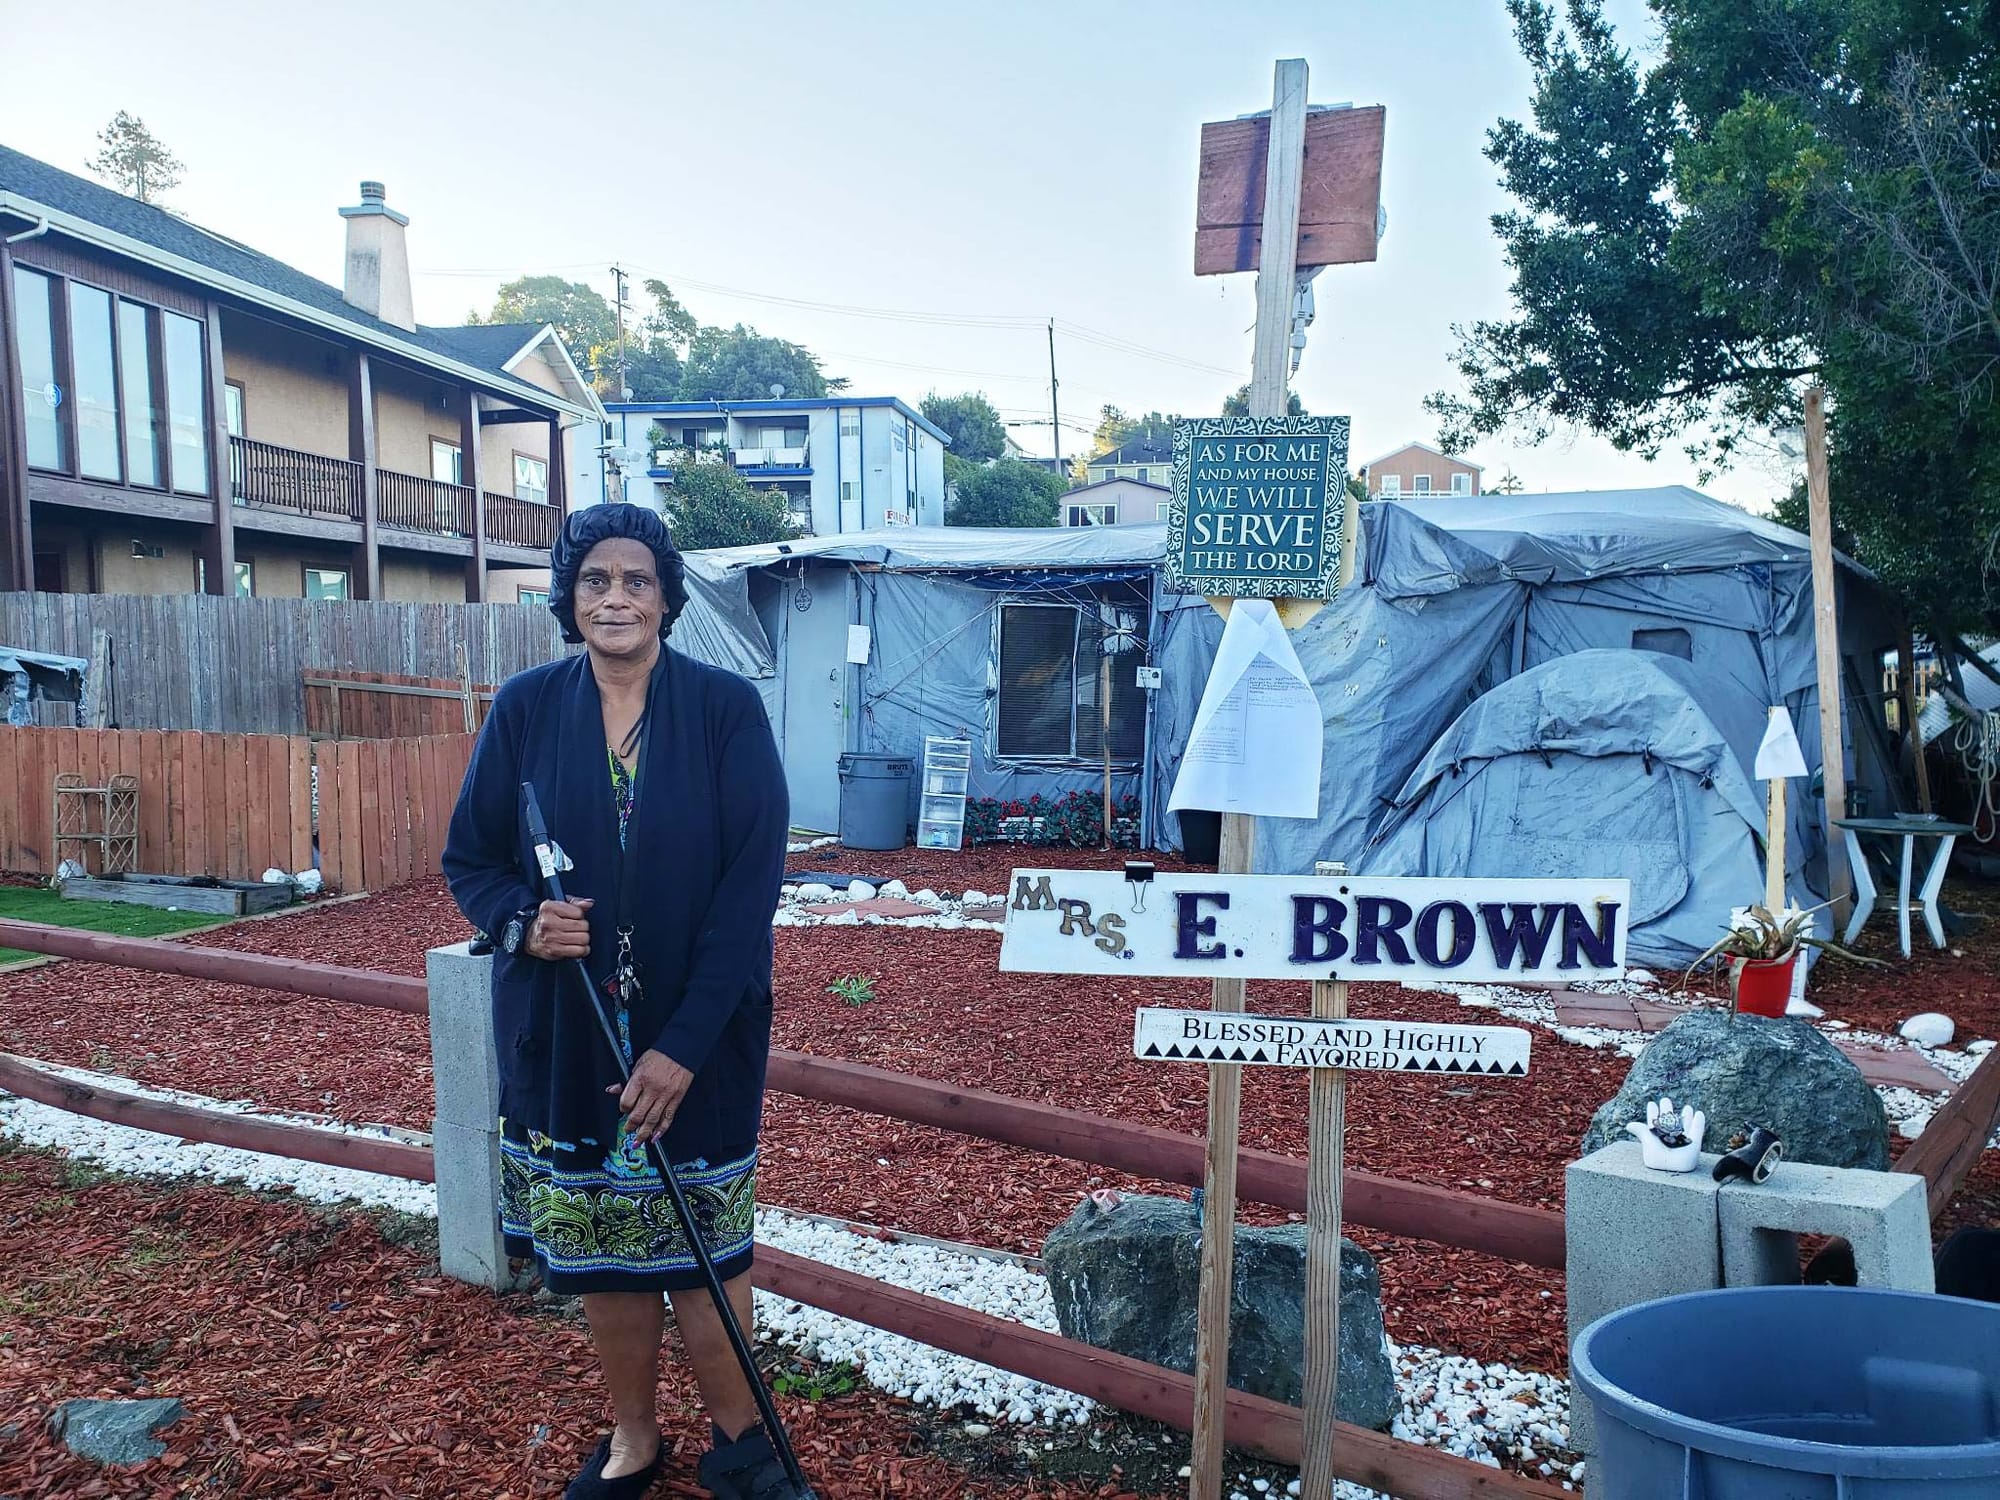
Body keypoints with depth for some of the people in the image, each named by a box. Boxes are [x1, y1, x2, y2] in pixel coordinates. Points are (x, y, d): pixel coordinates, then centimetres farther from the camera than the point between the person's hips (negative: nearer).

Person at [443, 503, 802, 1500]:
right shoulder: (525, 709, 0)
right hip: (561, 1033, 2)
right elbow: (468, 857, 7)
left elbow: (752, 882, -11)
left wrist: (685, 1043, -17)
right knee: (593, 1235, 12)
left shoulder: (727, 709, -7)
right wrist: (521, 922, -17)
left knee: (701, 1235, 5)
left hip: (698, 1033, -2)